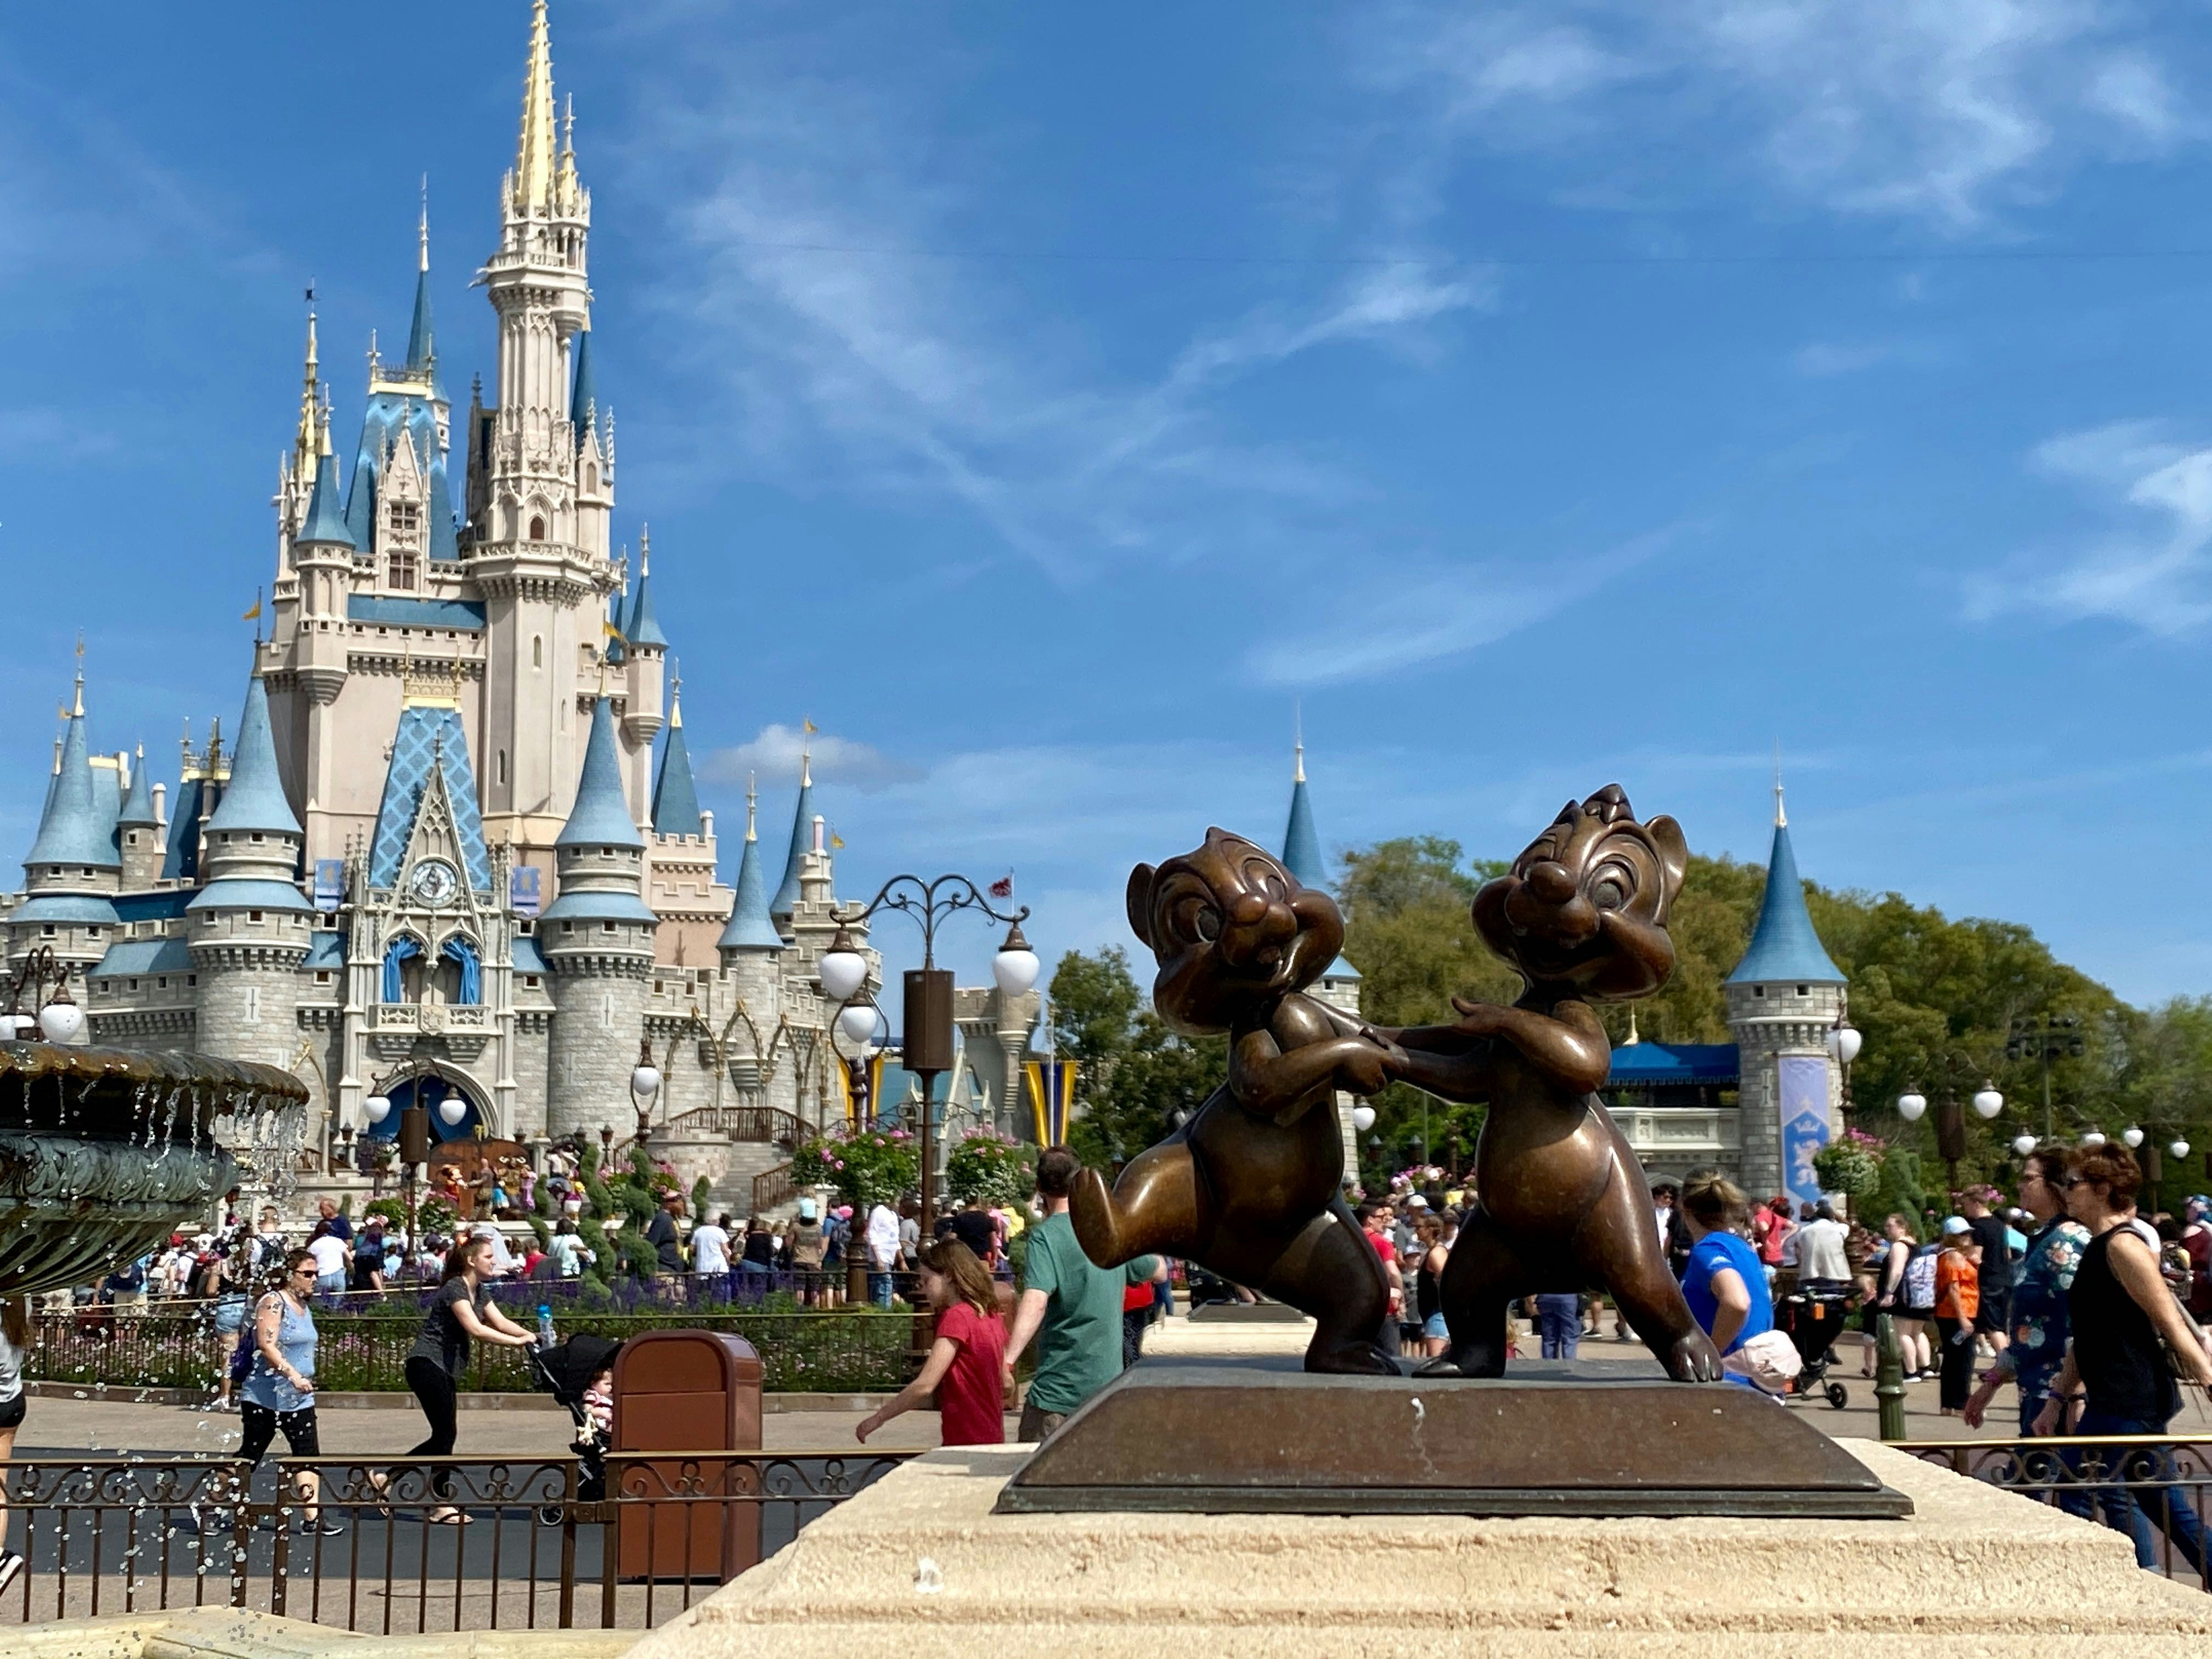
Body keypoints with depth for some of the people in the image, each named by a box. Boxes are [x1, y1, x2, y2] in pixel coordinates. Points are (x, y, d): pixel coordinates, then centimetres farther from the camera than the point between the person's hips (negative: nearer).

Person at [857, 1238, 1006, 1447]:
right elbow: (1006, 1383, 17)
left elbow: (925, 1386, -21)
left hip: (965, 1444, -9)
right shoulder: (991, 1315, 11)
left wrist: (878, 1418, -12)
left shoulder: (956, 1317, -14)